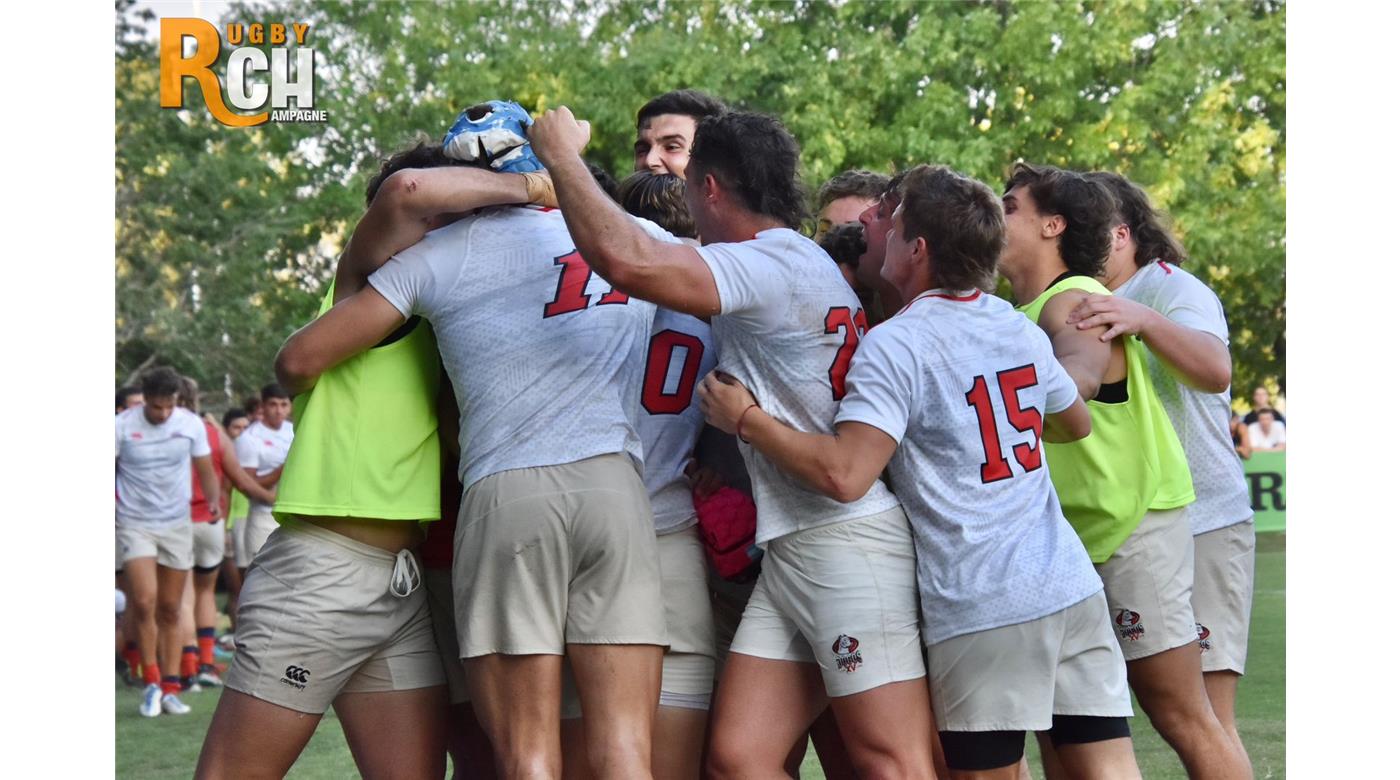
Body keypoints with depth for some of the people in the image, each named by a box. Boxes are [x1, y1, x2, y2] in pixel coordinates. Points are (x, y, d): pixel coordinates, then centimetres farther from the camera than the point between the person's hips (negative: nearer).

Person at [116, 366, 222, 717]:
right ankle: (151, 681, -2)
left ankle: (170, 689, 12)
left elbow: (205, 470, 6)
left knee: (170, 610, 6)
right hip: (135, 524, -3)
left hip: (177, 524, 3)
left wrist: (213, 500, -12)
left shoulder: (191, 425, -2)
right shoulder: (122, 425, -9)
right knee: (144, 601, -17)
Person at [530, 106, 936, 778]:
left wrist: (560, 154, -12)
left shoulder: (775, 262, -11)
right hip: (789, 550, 10)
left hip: (846, 540, -10)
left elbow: (628, 261, -25)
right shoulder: (796, 263, 20)